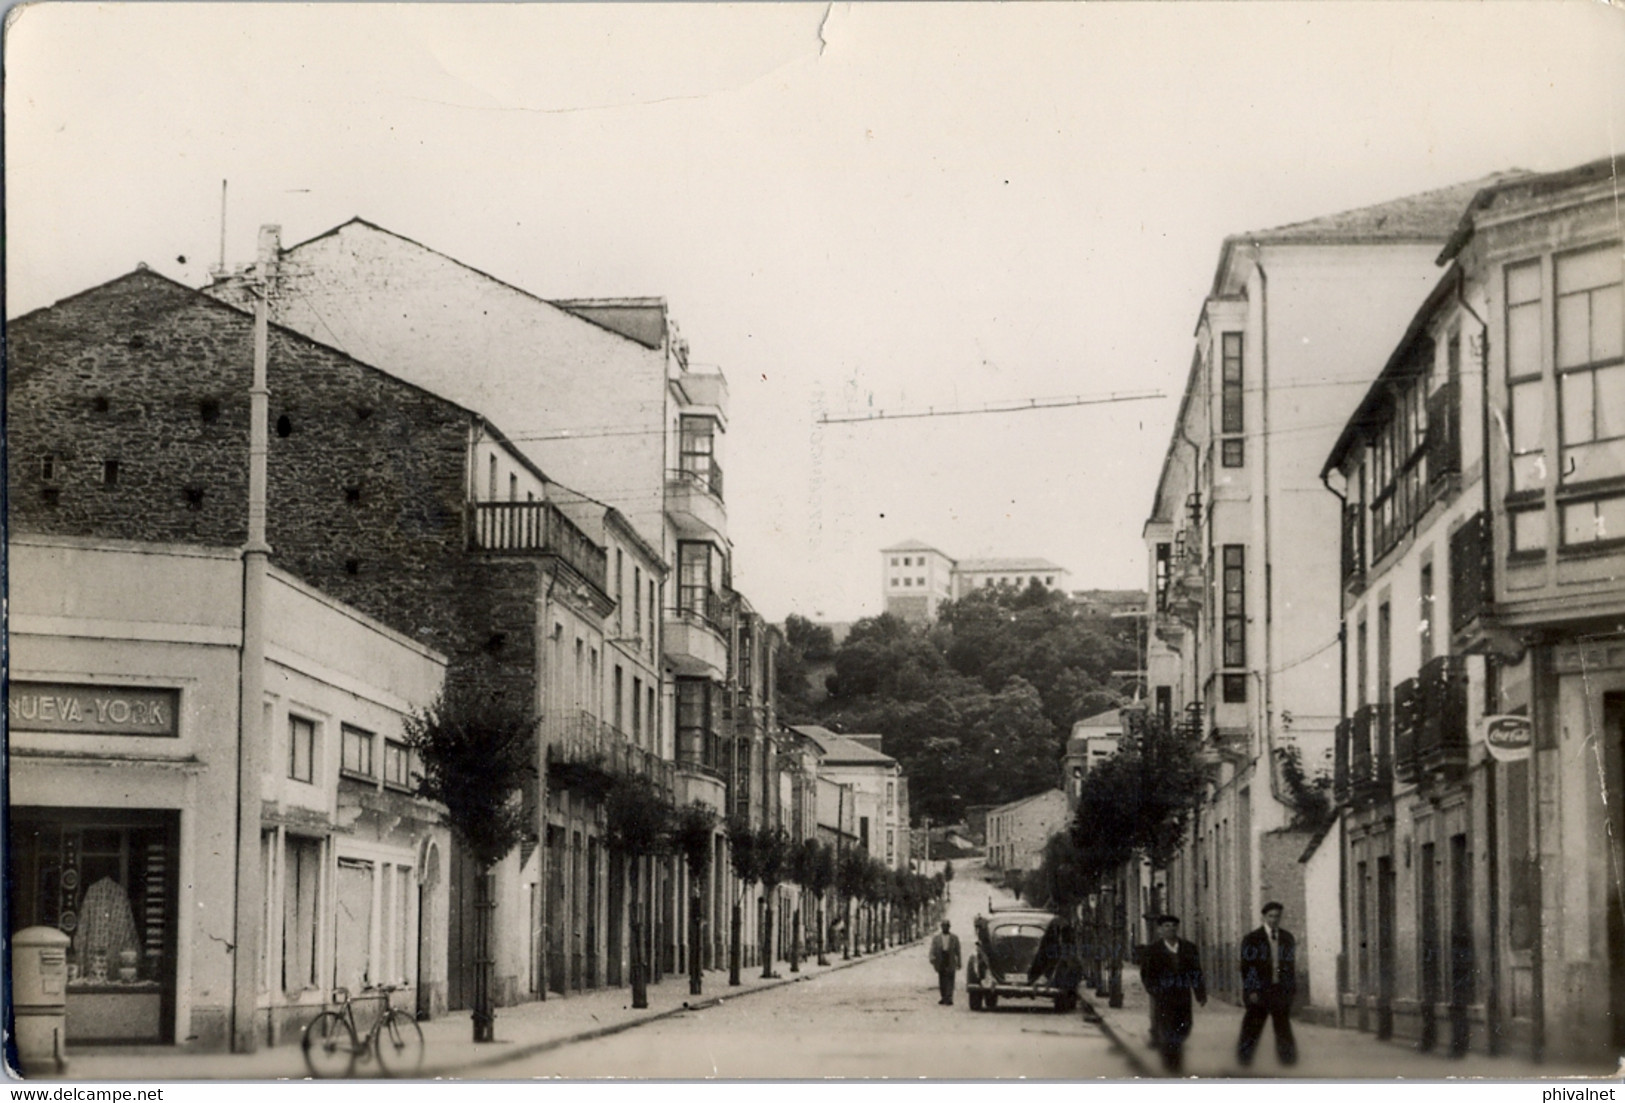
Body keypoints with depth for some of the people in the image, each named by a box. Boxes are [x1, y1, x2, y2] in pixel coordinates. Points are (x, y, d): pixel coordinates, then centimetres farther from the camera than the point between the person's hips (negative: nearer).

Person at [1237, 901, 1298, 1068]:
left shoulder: (1288, 939, 10)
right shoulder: (1251, 939, -1)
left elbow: (1291, 965, 12)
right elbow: (1246, 966, -4)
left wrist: (1292, 989, 5)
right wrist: (1251, 991, -12)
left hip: (1282, 992, 3)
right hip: (1259, 992, -3)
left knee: (1284, 1029, 3)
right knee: (1252, 1029, 2)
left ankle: (1288, 1061, 8)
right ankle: (1244, 1061, 12)